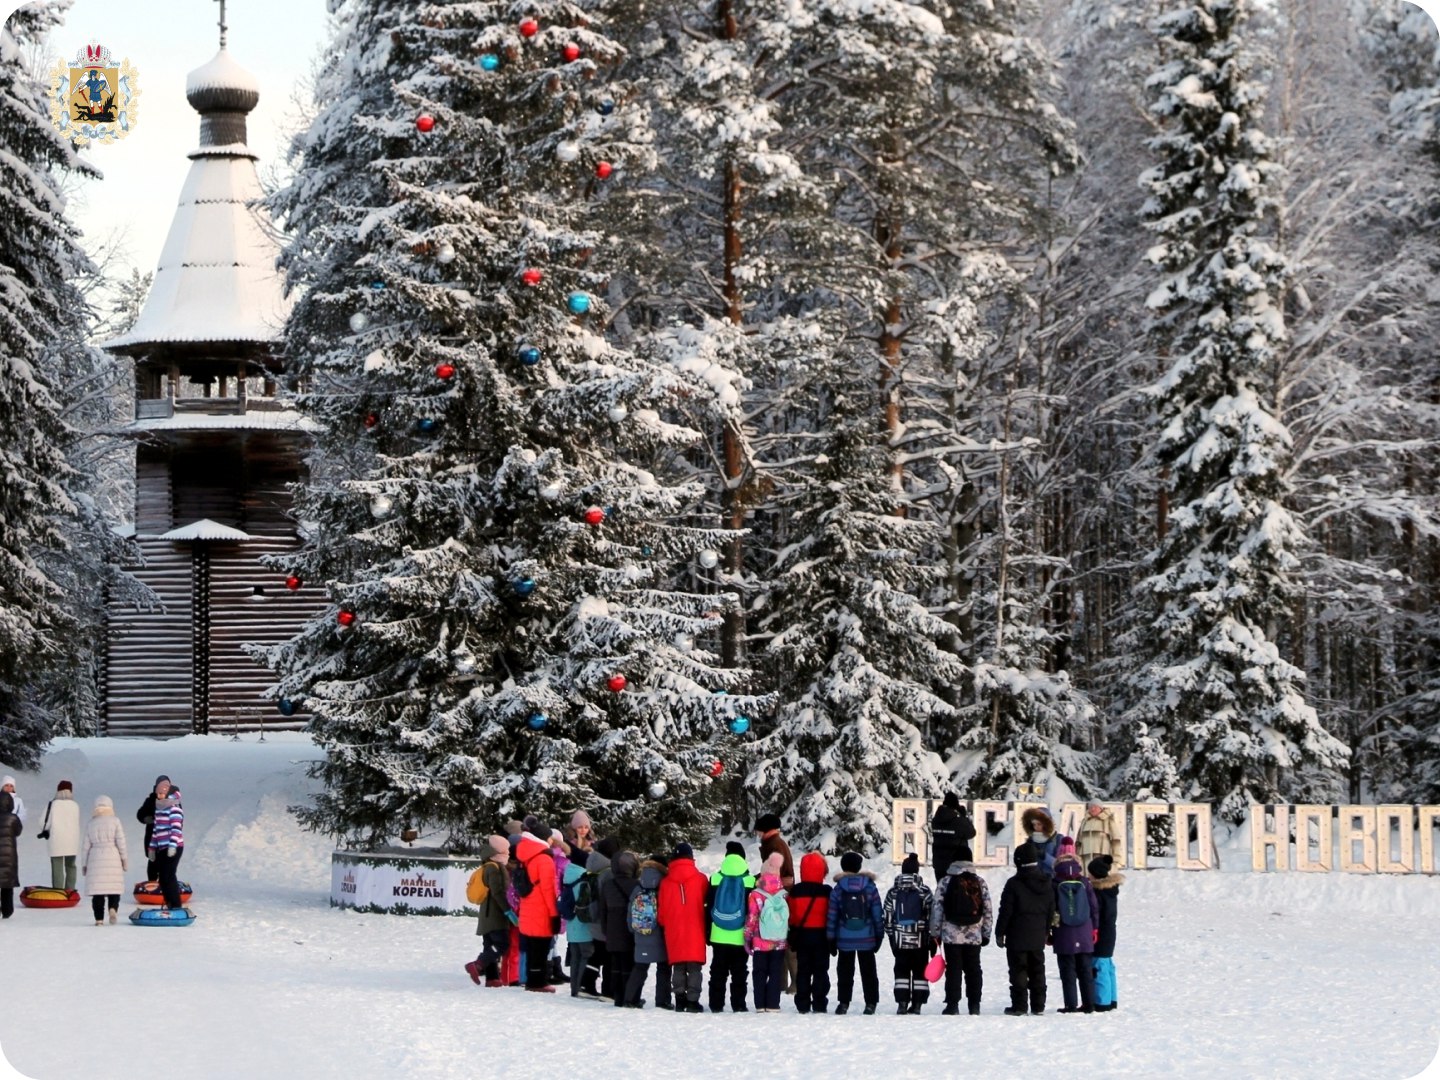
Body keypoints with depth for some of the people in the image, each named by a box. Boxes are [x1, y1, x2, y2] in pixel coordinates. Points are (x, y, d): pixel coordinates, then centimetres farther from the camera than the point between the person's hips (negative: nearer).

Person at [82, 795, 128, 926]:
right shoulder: (115, 821, 1)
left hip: (95, 859, 2)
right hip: (112, 859, -2)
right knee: (113, 887, 4)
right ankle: (113, 907, -21)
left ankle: (99, 917, -3)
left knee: (97, 890, 2)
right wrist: (125, 859, 5)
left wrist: (84, 864, 15)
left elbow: (86, 846, 9)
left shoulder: (90, 824, 8)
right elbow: (121, 842, -3)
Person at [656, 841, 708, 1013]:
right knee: (694, 968, 0)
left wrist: (665, 926, 23)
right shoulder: (700, 879, -3)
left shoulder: (666, 882, 2)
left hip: (674, 934, 2)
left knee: (678, 968, 9)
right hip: (695, 933, -2)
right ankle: (692, 1001, -5)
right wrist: (706, 927, 13)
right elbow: (707, 907, 2)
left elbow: (662, 911, 7)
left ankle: (680, 999, 4)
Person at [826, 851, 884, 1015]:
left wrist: (831, 940, 6)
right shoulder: (870, 888, -3)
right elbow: (878, 914, 0)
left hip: (845, 940, 0)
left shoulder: (837, 890, -3)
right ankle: (870, 1003, 5)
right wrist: (879, 936, 8)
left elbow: (831, 916, -1)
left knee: (845, 972, 7)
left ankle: (844, 1003, 5)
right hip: (867, 939, 0)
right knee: (868, 971, 7)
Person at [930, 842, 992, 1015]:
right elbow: (988, 910, 4)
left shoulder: (946, 881, -3)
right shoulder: (980, 882, 2)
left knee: (953, 970, 1)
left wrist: (935, 933, 4)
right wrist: (986, 933, 13)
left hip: (951, 935, -2)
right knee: (973, 970, 10)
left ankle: (952, 1005, -2)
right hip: (974, 936, 2)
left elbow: (937, 909, -4)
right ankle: (974, 1006, 10)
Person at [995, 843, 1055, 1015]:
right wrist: (1046, 931, 23)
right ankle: (1038, 1005, 13)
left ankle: (1019, 1006, -3)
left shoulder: (1013, 884, -14)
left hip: (1017, 938, -5)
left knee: (1018, 971, -2)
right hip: (1038, 937, 5)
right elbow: (1051, 911, 13)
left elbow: (1005, 911, -12)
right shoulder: (1047, 885, 6)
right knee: (1037, 971, 11)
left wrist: (1000, 933, -4)